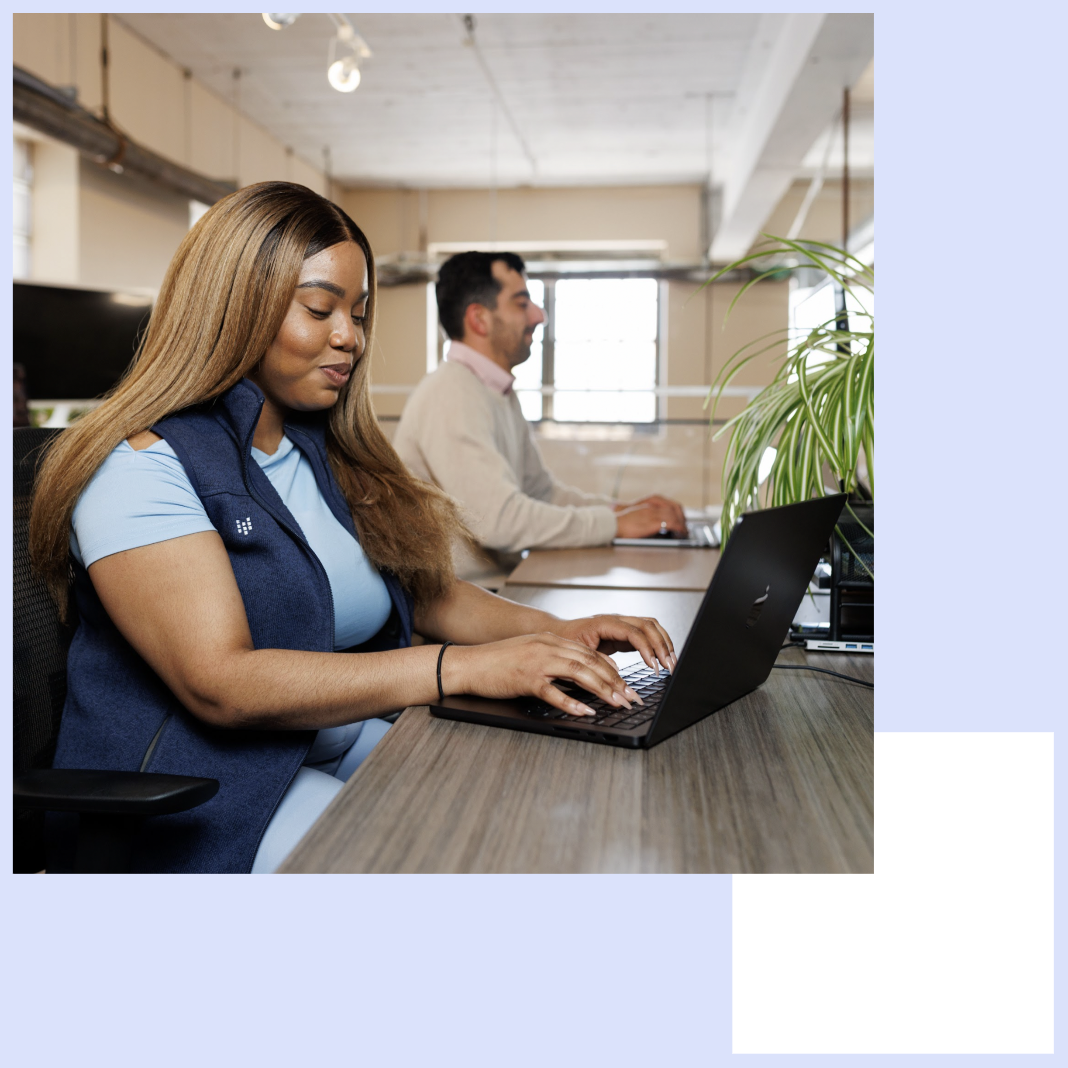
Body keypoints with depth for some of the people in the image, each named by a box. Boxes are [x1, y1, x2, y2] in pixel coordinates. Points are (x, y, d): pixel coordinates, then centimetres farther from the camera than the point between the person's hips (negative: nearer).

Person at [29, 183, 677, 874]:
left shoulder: (331, 456, 13)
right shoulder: (142, 462, -13)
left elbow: (426, 593, 15)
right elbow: (219, 684, -23)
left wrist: (557, 633, -4)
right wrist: (462, 668, -29)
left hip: (343, 742, 7)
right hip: (201, 791, -7)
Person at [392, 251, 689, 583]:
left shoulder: (499, 392, 14)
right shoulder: (452, 394, -17)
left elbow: (541, 490, 18)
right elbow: (496, 519, -25)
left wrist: (623, 509, 2)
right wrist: (616, 523, -18)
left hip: (497, 585, 9)